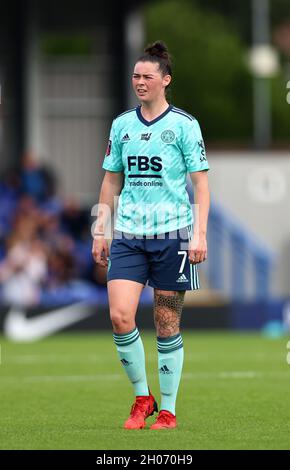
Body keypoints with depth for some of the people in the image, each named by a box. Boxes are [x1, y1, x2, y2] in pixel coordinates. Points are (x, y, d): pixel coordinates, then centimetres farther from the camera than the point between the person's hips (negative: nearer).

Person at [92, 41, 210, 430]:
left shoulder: (184, 125, -2)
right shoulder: (121, 125, 10)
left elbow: (201, 181, -2)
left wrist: (200, 233, -10)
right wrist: (100, 231, 13)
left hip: (172, 234, -3)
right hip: (128, 236, 3)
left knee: (167, 325, 1)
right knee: (120, 316, -11)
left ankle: (168, 410, 11)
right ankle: (142, 398, 6)